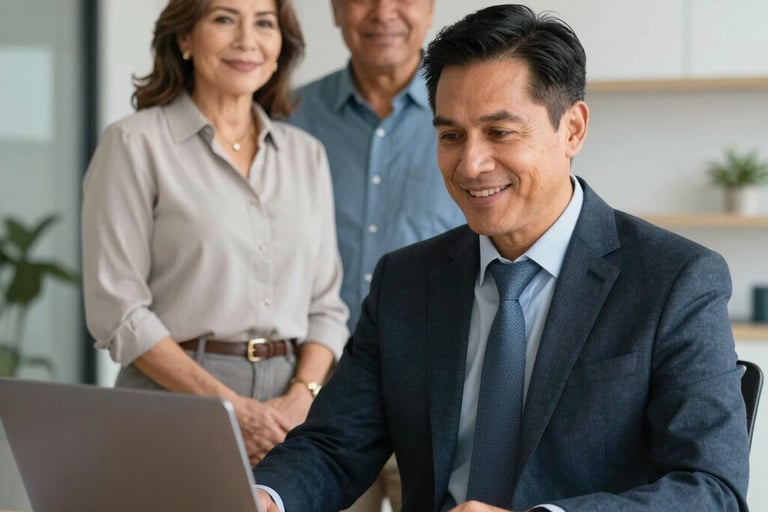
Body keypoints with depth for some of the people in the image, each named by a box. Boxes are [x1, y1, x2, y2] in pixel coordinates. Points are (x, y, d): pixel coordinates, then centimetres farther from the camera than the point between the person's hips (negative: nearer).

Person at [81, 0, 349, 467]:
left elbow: (326, 305, 11)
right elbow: (117, 308, -8)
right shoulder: (135, 144, -2)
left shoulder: (306, 154, 11)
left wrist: (300, 399, -7)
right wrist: (233, 409, -14)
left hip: (288, 411, 4)